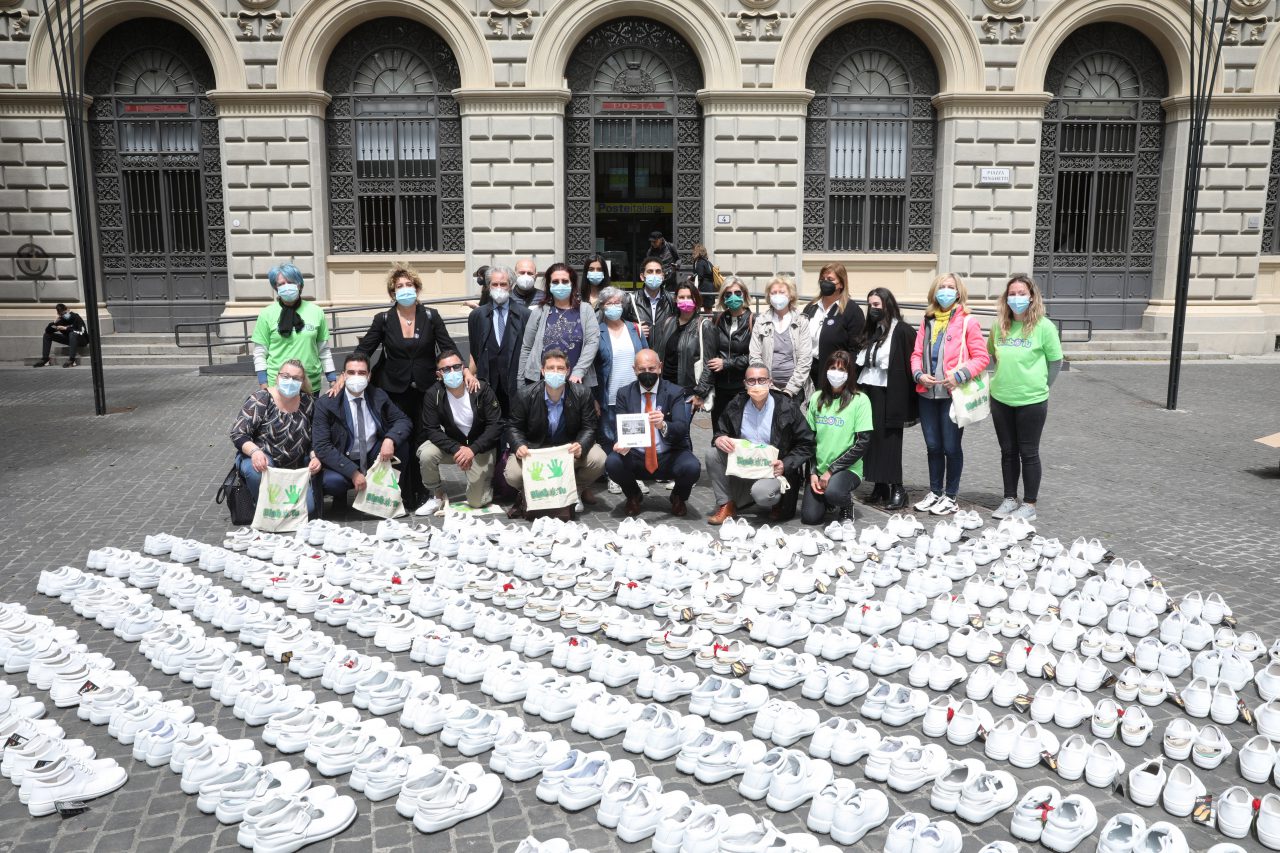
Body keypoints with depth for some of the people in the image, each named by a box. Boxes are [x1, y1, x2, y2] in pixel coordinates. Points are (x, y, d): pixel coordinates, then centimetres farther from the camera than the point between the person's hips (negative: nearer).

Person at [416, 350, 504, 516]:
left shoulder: (482, 389, -17)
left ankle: (488, 478, 25)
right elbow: (431, 429, -15)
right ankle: (437, 496, -4)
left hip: (480, 445, -2)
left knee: (477, 501, -11)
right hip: (452, 443, 2)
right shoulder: (433, 395, -13)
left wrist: (472, 449, -29)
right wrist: (456, 449, -30)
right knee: (425, 454, -30)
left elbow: (495, 425, -17)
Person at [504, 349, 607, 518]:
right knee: (513, 475, -27)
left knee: (598, 459, -26)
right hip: (534, 449, -1)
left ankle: (576, 490, 7)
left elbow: (589, 427, -6)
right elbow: (514, 427, -1)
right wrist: (519, 445, -24)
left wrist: (581, 446, -28)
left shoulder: (582, 394, -11)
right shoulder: (525, 396, -11)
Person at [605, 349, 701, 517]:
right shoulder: (625, 394, 5)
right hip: (636, 457, 1)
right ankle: (633, 496, 8)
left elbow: (682, 428, -14)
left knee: (692, 467, -31)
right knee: (612, 463, -28)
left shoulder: (674, 392, -1)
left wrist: (663, 425, -37)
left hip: (669, 456, -1)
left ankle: (678, 498, 8)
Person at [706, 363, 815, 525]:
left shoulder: (787, 407, -10)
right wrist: (718, 439, -14)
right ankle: (726, 505, -6)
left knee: (761, 492, -35)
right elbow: (721, 431, 12)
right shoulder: (736, 406, 0)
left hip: (775, 470, -4)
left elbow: (806, 444, -6)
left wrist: (785, 465, -20)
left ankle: (779, 503, 3)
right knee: (712, 454, -17)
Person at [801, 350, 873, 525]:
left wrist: (831, 471, -14)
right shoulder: (817, 398, 6)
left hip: (848, 469, -4)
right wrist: (813, 472, -4)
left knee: (833, 492, -35)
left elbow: (863, 442, -11)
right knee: (810, 517, -11)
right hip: (819, 467, 4)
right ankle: (827, 499, 24)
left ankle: (846, 502, 2)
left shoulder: (860, 400, -7)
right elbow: (809, 437, 7)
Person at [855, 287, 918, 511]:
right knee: (872, 439, 5)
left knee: (888, 440, -4)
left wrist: (908, 404, -14)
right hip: (867, 391, 6)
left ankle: (897, 488, 3)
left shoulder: (902, 331, -7)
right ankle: (880, 485, 13)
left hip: (889, 395, -6)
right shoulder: (870, 331, 15)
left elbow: (909, 363, -10)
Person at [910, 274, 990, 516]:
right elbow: (917, 354, 12)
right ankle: (935, 493, 25)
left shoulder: (967, 322, -3)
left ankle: (950, 497, 14)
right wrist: (919, 375, -6)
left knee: (951, 447, 2)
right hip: (927, 394, 5)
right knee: (933, 446, 12)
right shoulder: (928, 322, 12)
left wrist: (959, 376, -17)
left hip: (953, 394, -5)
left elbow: (982, 357, -6)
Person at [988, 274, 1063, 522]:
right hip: (1001, 399, 4)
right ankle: (1009, 499, 25)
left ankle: (1029, 505, 14)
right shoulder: (999, 326, 3)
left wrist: (1039, 387, -2)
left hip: (1031, 401, -4)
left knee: (1028, 453, 4)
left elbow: (1056, 361, -2)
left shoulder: (1043, 326, -9)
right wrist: (1003, 380, 10)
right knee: (1008, 451, 13)